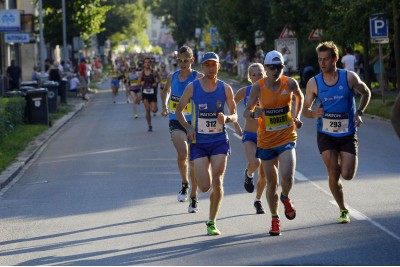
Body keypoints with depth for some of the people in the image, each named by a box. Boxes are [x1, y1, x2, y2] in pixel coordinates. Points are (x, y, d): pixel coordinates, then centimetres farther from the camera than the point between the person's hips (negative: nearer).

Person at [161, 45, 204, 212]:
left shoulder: (198, 78, -7)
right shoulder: (172, 77, 5)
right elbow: (166, 91, 26)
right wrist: (164, 106, 10)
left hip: (194, 123, -1)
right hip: (176, 122, 1)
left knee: (193, 161, 4)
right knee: (182, 153, -22)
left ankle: (194, 198, 18)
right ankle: (184, 184, 5)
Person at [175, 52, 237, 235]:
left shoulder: (225, 89, 0)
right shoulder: (192, 87, -3)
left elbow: (234, 115, 7)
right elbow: (179, 110, 8)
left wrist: (226, 119, -17)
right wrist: (188, 127, -8)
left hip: (220, 141, 1)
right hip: (199, 142, -1)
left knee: (217, 182, -9)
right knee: (205, 186, -8)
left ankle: (212, 222, 5)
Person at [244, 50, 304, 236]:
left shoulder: (290, 83, -4)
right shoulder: (258, 87, -7)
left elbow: (299, 97, 18)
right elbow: (246, 112, -5)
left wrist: (297, 116, 7)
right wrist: (253, 114, -27)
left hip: (287, 138, 0)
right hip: (266, 140, 0)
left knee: (287, 176, -20)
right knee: (272, 182, 7)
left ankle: (285, 198, 16)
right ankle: (274, 219, 26)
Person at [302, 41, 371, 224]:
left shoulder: (349, 77, -6)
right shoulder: (314, 83, -5)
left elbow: (366, 93, 11)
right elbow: (305, 109, 3)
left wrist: (359, 113, -4)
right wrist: (314, 113, -20)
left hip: (348, 134, 0)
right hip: (325, 135, 0)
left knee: (347, 175, -7)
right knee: (333, 175, -8)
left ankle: (342, 163, 30)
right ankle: (343, 210, 12)